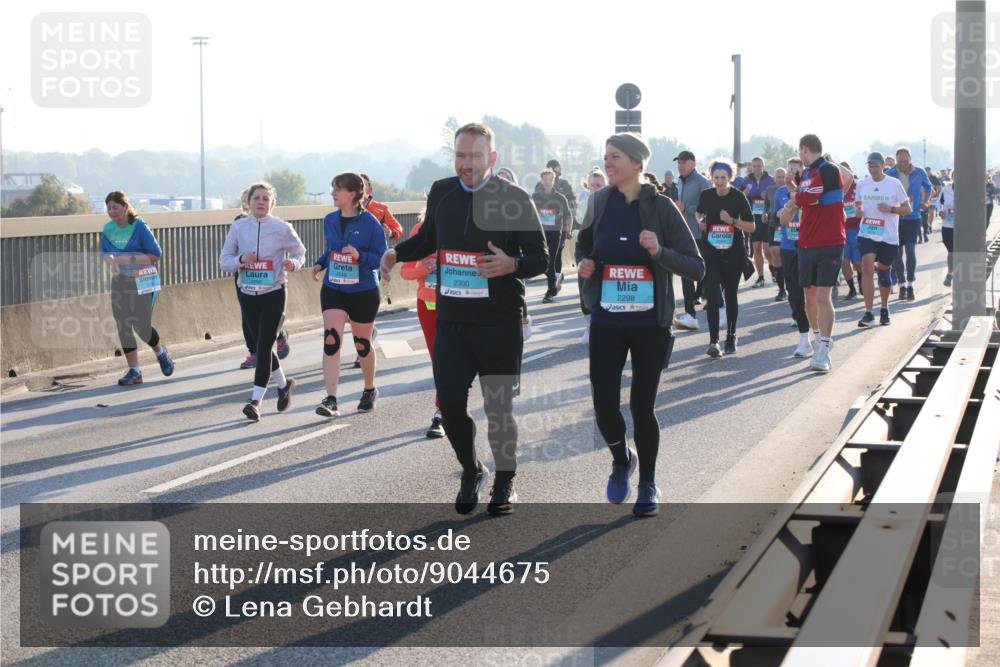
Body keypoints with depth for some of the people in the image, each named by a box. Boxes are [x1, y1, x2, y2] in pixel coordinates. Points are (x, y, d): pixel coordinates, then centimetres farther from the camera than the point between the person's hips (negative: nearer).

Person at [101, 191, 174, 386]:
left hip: (143, 281, -5)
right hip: (120, 282, 5)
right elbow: (104, 251, 10)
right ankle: (134, 371, 9)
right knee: (123, 327, 1)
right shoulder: (108, 228, 3)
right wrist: (111, 260, -14)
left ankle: (160, 352, 25)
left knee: (141, 326, -7)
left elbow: (156, 254, -14)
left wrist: (129, 259, -21)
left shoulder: (139, 226, -12)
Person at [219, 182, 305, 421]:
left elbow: (300, 252, 8)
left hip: (273, 293, -4)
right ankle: (283, 384, 37)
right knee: (260, 345, 14)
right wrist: (241, 259, -17)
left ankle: (256, 400, -11)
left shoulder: (282, 228, -5)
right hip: (247, 294, 4)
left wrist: (293, 263, -15)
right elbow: (224, 260, 4)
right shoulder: (239, 227, 2)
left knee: (264, 345, -11)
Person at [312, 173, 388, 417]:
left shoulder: (370, 222, -12)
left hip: (364, 291, -3)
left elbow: (383, 258, -11)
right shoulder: (329, 220, 4)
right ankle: (330, 400, -16)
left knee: (362, 343, 12)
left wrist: (359, 256, -27)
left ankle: (370, 390, 37)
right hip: (333, 289, 3)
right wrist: (320, 263, 0)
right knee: (331, 340, -13)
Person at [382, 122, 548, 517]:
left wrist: (511, 265, -25)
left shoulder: (514, 199, -6)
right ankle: (471, 472, 23)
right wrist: (397, 253, 4)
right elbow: (428, 239, 23)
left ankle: (505, 483, 23)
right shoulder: (441, 193, 6)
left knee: (498, 407, 4)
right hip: (451, 321, 3)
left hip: (499, 323, -3)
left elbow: (541, 259, -4)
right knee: (450, 403, -2)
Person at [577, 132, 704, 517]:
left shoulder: (661, 207, -7)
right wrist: (585, 265, -1)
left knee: (642, 407, 4)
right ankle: (622, 459, 27)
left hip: (650, 324, -2)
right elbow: (585, 245, 21)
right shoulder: (599, 202, 1)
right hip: (606, 321, 2)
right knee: (604, 406, -5)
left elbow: (696, 268, -6)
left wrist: (660, 252, -22)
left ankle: (648, 485, 25)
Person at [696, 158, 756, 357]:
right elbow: (700, 213, 20)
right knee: (712, 296, -13)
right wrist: (701, 221, -1)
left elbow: (751, 227, -5)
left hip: (734, 253, 0)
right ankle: (713, 341, -17)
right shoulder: (706, 195, -1)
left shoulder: (738, 197, -7)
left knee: (731, 296, 12)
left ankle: (731, 337, 27)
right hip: (711, 253, 0)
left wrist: (732, 221, -20)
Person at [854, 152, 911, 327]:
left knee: (883, 273, 10)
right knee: (867, 269, -16)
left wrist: (890, 208, -16)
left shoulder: (894, 184, -2)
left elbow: (907, 209, 2)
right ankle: (868, 313, -17)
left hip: (888, 236, -1)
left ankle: (884, 309, 32)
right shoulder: (862, 185, 6)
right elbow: (857, 206, 18)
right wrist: (858, 211, -6)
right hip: (867, 234, 1)